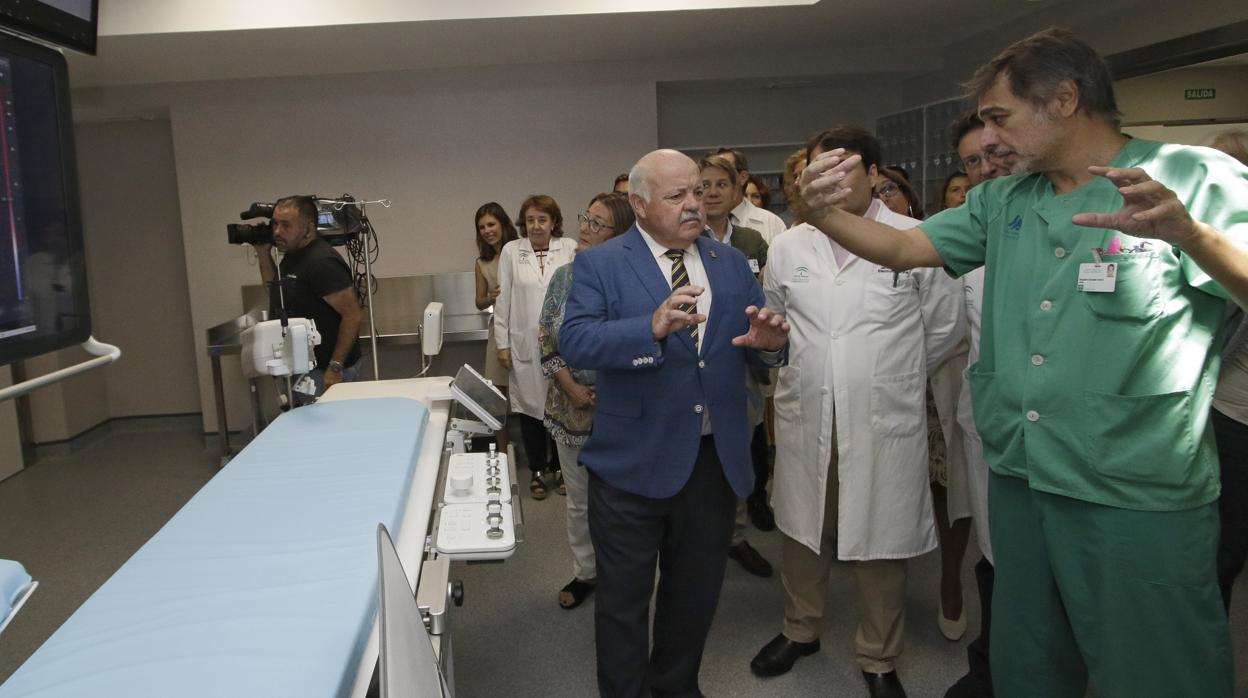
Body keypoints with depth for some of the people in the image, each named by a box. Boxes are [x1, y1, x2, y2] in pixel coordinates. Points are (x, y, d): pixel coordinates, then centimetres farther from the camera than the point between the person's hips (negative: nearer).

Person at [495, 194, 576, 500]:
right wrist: (502, 344, 2)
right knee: (529, 405, 7)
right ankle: (537, 470, 22)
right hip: (525, 344, 1)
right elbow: (503, 300, 4)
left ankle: (559, 466, 24)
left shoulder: (570, 248, 0)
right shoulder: (511, 251, 4)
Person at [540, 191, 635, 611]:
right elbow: (546, 339, 3)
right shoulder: (565, 277, 1)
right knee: (579, 497, 17)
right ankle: (584, 572, 36)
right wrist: (571, 388, -8)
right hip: (571, 403, 5)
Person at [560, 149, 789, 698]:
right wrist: (653, 328, -34)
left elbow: (759, 349, 7)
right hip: (634, 461, -4)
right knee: (624, 597, 10)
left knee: (697, 591, 21)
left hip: (716, 460, 5)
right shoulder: (599, 265, -6)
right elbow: (574, 342, -20)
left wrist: (769, 343, -17)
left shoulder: (731, 263, 8)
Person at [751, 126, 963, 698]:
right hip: (804, 416, 3)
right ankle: (800, 630, 39)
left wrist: (895, 376, 12)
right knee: (802, 532, 17)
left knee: (881, 546, 8)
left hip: (885, 421, -3)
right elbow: (771, 318, 20)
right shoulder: (788, 247, 6)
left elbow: (945, 325, 5)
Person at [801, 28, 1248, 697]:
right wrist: (824, 212, -8)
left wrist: (1188, 233, -37)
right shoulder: (1002, 202, 9)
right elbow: (903, 246, 9)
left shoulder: (1193, 179, -9)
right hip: (1016, 480, 6)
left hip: (1139, 499, -5)